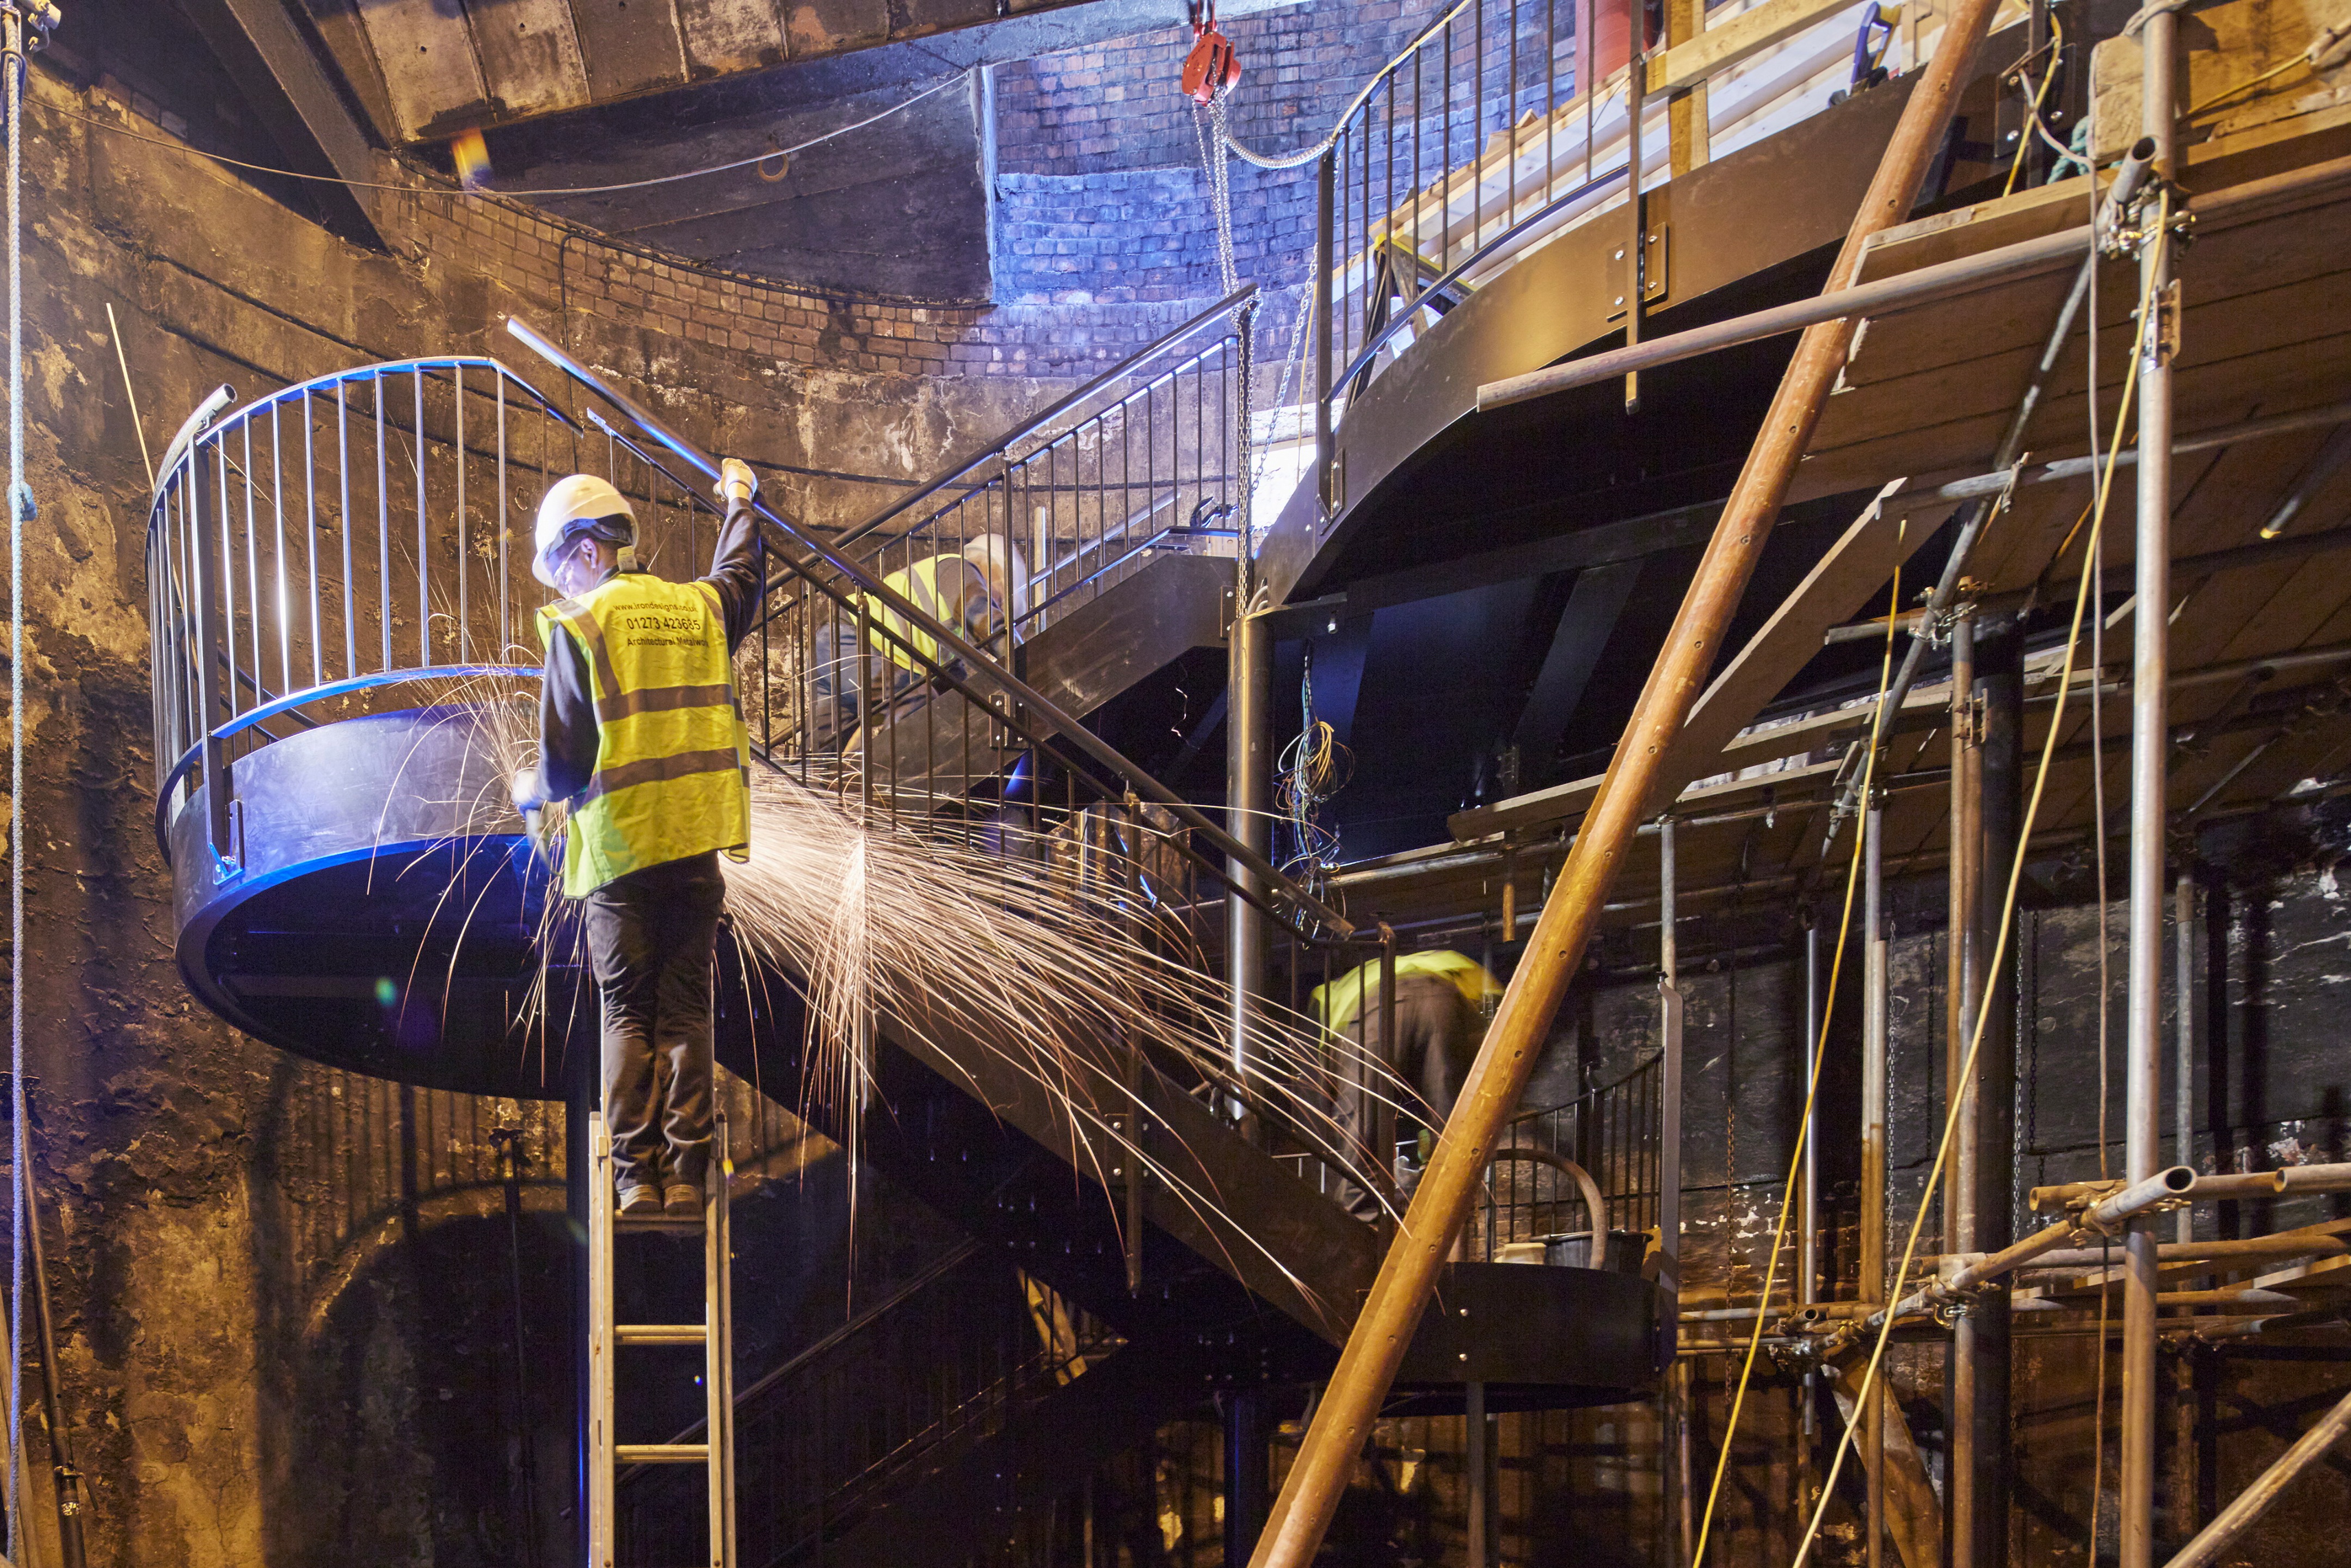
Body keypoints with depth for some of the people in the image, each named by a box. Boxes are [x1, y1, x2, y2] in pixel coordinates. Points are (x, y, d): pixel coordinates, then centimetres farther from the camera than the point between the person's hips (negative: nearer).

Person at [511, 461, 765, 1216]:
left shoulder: (579, 626, -6)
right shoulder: (699, 607, 9)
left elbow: (566, 760, -8)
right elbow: (742, 575, 35)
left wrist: (531, 791, 14)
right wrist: (740, 502, 52)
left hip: (620, 848, -4)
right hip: (697, 842, 4)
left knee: (629, 1016, 3)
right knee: (686, 1012, 6)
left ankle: (636, 1176, 0)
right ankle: (686, 1175, 2)